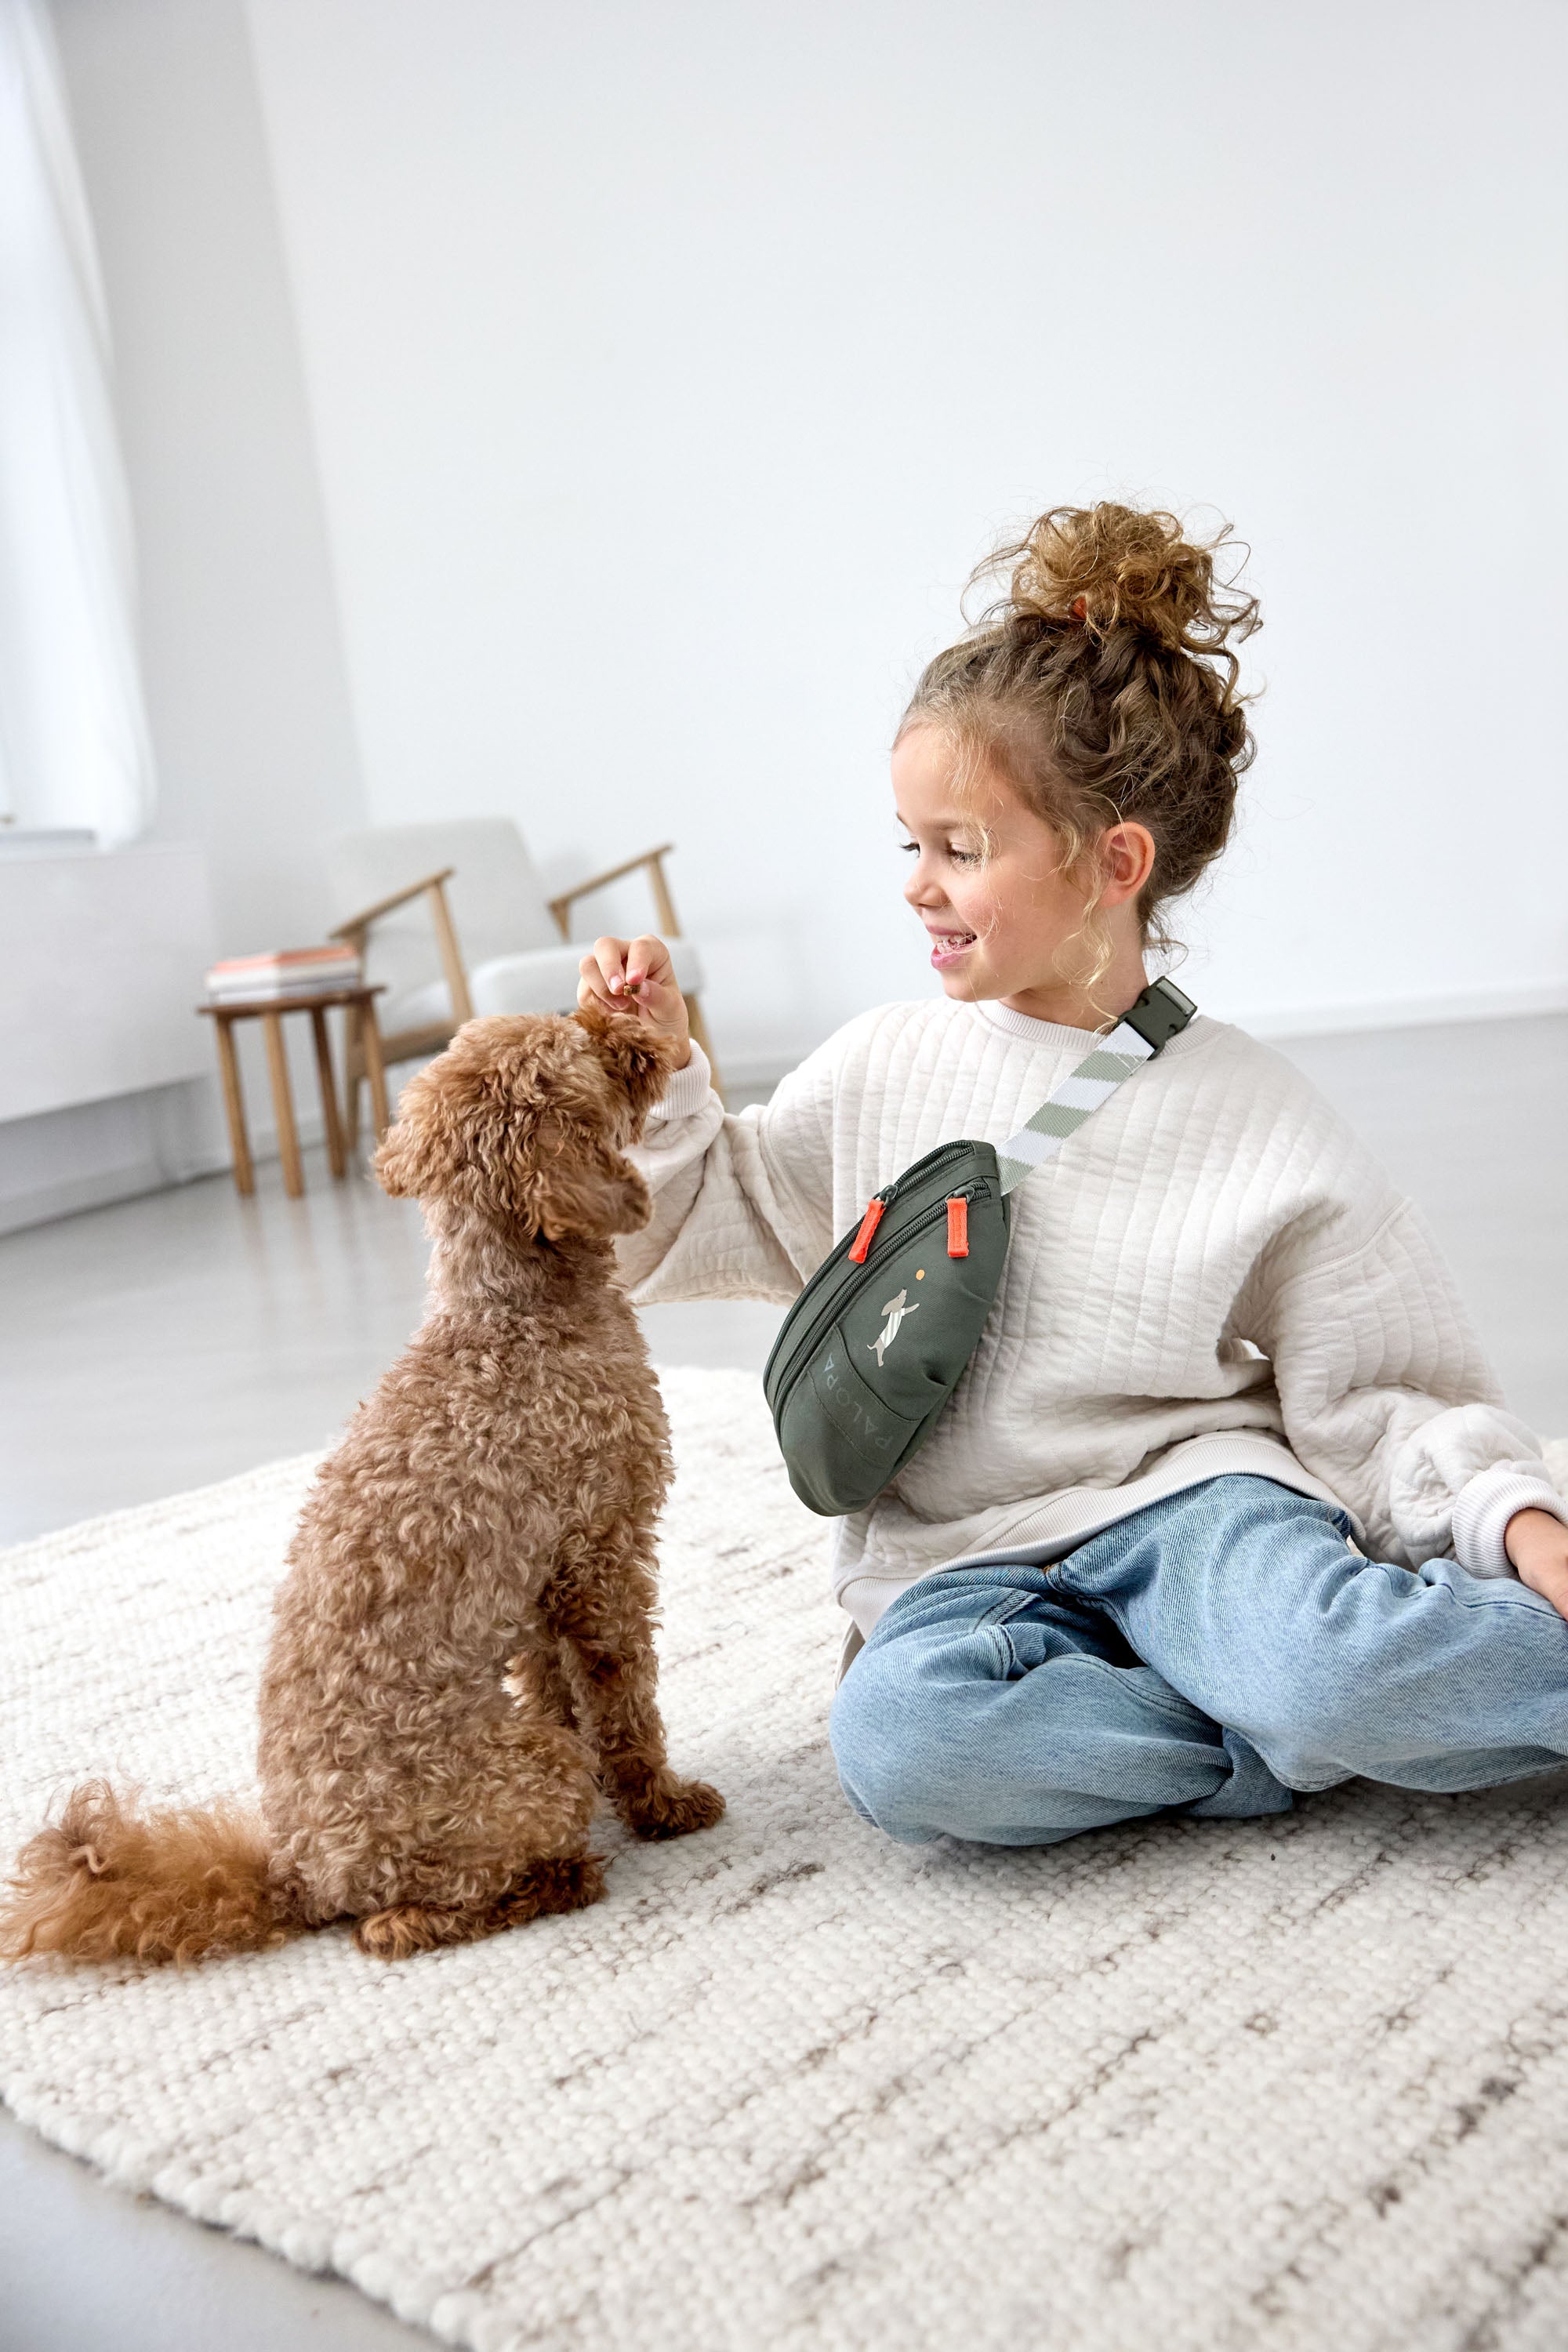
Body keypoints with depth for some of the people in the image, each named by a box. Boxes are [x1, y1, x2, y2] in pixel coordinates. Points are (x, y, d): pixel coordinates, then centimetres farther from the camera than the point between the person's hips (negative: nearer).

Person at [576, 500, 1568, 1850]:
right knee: (898, 1739, -33)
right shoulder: (884, 1066, 4)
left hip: (1182, 1498, -3)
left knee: (1322, 1674, -38)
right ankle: (1313, 1734, -17)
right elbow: (697, 1222, 16)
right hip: (966, 1561, 3)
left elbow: (1380, 1399, 0)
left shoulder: (1258, 1125, -4)